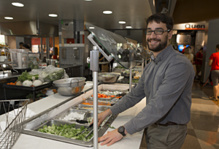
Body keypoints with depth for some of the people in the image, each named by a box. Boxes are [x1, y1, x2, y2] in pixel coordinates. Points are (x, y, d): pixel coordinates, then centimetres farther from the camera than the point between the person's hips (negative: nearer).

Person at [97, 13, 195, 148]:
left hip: (168, 132, -7)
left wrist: (123, 131, -30)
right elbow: (135, 95, 6)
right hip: (151, 125, 7)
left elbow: (159, 106, -31)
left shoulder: (179, 64, -25)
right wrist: (109, 112, 0)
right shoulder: (151, 66, 5)